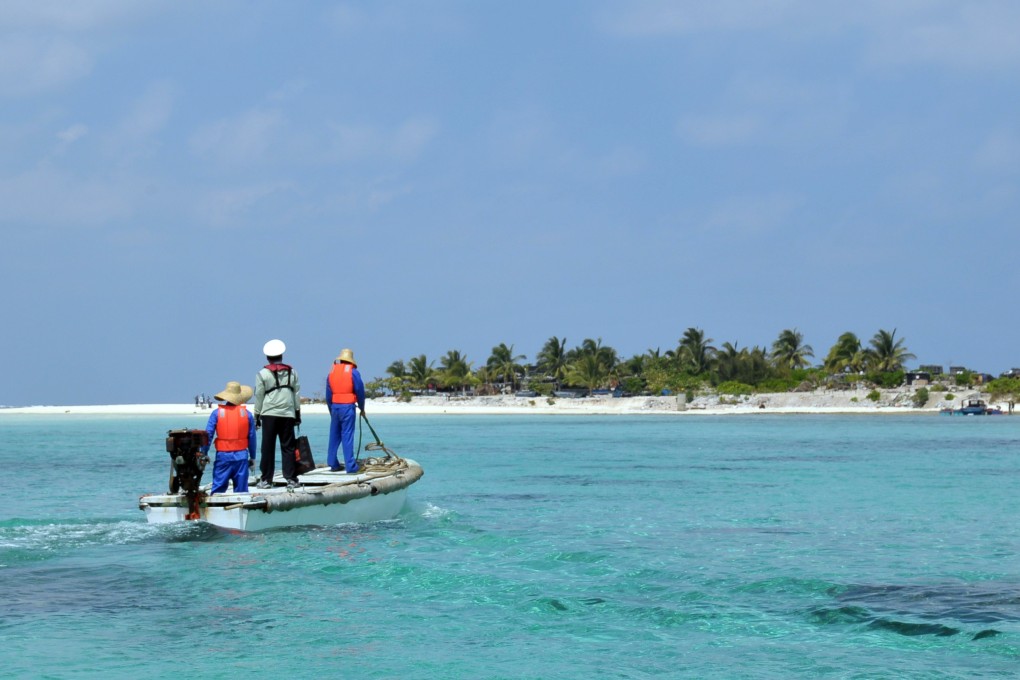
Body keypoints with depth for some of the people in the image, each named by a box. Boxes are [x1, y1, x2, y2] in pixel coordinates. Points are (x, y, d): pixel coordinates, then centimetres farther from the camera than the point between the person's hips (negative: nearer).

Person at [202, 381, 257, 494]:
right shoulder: (246, 413, 2)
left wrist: (203, 454, 5)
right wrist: (252, 457, 15)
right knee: (241, 489, 5)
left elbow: (208, 435, -3)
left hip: (223, 455, -1)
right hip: (241, 455, 1)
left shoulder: (217, 413, -1)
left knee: (218, 488, 1)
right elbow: (252, 437, 5)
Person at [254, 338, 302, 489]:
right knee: (288, 447, 3)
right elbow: (297, 394, 11)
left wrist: (257, 416, 7)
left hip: (269, 414, -2)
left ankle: (266, 479, 3)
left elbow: (259, 396, 1)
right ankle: (290, 479, -1)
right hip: (288, 414, 2)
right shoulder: (292, 372, 9)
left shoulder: (262, 374, 0)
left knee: (268, 448, 2)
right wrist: (298, 414, 16)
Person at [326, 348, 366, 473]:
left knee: (334, 436, 12)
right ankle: (350, 466, -6)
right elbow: (360, 392, -1)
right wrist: (362, 408, 12)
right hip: (348, 406, -4)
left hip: (335, 406, 4)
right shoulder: (353, 372, -2)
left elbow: (328, 394, 13)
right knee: (347, 436, -5)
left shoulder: (332, 372, 11)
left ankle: (333, 464, 16)